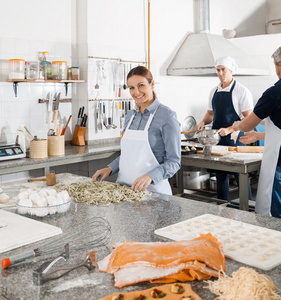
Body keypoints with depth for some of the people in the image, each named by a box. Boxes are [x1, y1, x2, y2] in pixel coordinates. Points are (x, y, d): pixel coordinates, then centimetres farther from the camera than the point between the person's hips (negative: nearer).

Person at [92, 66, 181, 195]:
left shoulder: (166, 115, -8)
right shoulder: (130, 115, 11)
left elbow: (174, 162, -10)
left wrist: (150, 177, -25)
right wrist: (110, 168, 5)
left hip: (152, 189, -5)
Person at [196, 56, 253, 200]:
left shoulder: (241, 91, -8)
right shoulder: (214, 91, 11)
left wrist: (229, 130, -22)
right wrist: (203, 121, 1)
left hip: (234, 139, -6)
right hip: (216, 139, 6)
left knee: (240, 176, -2)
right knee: (220, 176, 11)